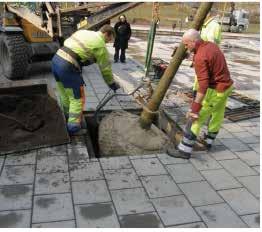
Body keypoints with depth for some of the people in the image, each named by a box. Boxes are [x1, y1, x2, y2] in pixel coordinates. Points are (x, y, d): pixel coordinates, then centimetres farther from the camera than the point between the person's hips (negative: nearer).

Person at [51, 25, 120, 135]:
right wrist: (112, 84, 17)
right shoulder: (100, 45, -3)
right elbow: (105, 68, 4)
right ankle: (73, 127, 9)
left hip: (56, 59, 8)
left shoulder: (83, 31, 18)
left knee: (65, 95, 25)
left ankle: (67, 116, 43)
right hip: (68, 66, -8)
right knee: (77, 98, 6)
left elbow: (66, 42, 22)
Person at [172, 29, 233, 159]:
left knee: (196, 118, -4)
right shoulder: (211, 45, 4)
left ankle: (184, 150, 0)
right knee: (217, 116, 23)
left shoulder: (200, 57, -24)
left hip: (216, 91, -10)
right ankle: (208, 141, 44)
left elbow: (203, 85, -29)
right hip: (227, 85, 10)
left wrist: (195, 107, -29)